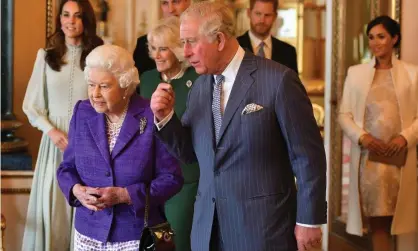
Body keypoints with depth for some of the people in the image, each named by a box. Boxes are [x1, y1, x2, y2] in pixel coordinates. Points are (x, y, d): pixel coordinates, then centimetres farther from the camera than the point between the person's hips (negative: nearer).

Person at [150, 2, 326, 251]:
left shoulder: (278, 79, -12)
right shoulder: (200, 86, 7)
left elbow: (308, 156, -9)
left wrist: (309, 220, -7)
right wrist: (165, 117, -3)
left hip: (263, 227, -6)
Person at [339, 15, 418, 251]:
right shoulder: (356, 72, 9)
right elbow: (344, 114, 8)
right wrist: (361, 136, -9)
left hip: (399, 158, -1)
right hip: (367, 158, 1)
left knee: (396, 220, 2)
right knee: (377, 222, 4)